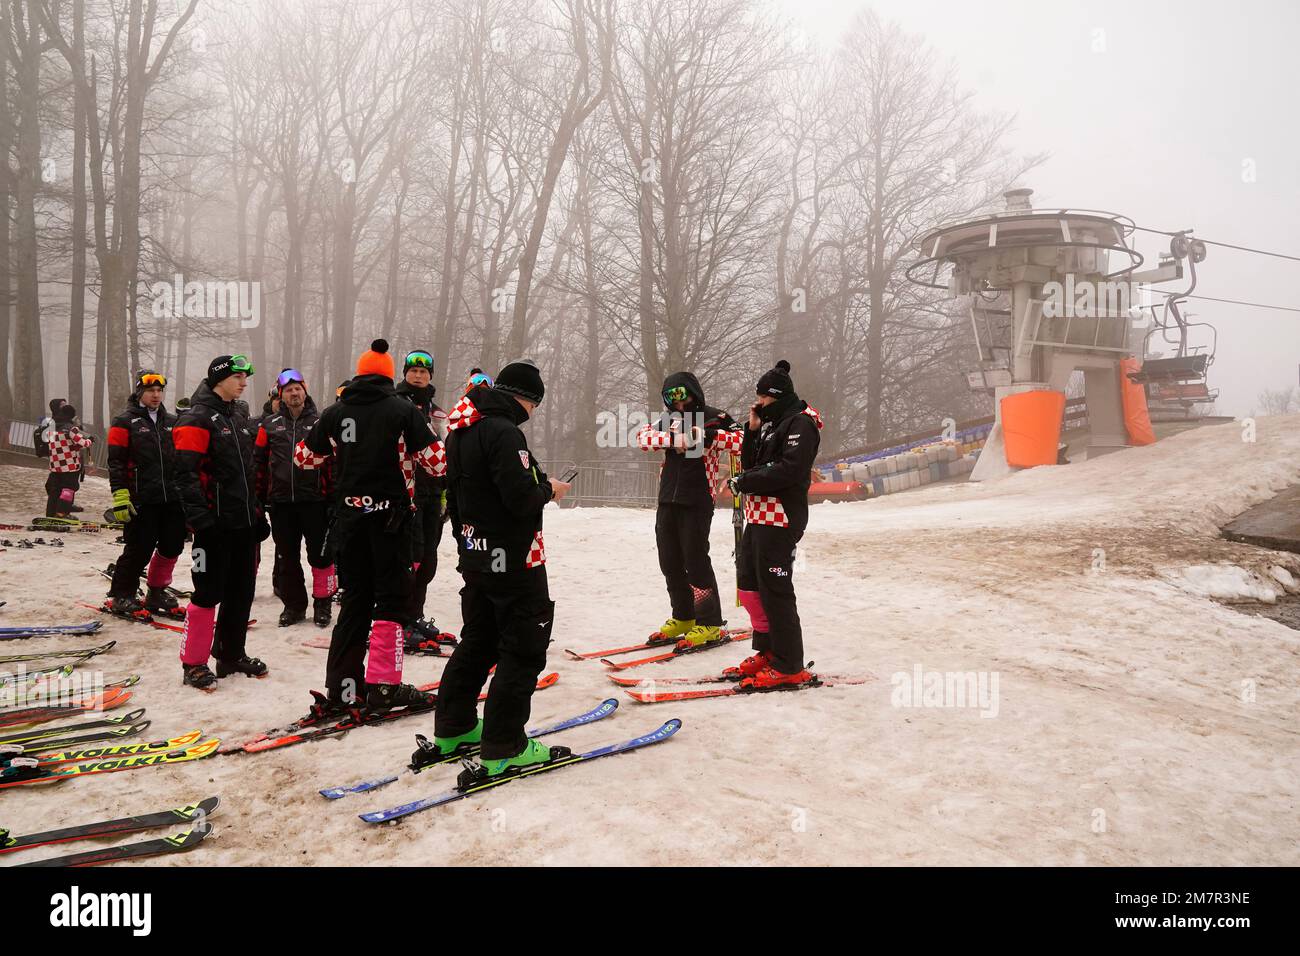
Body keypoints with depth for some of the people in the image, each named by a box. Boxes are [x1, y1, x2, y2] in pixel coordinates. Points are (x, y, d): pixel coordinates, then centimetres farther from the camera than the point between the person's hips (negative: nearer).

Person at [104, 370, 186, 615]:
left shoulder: (171, 422, 16)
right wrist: (120, 496, -14)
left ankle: (156, 592, 23)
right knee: (139, 549, -4)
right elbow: (116, 462, -6)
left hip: (173, 499, 5)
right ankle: (121, 595, 13)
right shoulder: (125, 421, 0)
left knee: (172, 547, 7)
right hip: (142, 500, -5)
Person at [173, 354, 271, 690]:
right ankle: (194, 663, 7)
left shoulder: (239, 418, 18)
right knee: (208, 593, -4)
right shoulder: (197, 418, -9)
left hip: (244, 524, 8)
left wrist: (257, 513, 20)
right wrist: (202, 519, -22)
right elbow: (186, 473, -17)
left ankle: (232, 654, 25)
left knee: (241, 592, 12)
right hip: (216, 525, -8)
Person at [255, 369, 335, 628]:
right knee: (287, 557, 9)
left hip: (314, 499, -2)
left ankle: (322, 604, 12)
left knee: (320, 554, 0)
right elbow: (259, 461, 11)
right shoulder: (270, 425, 10)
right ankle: (294, 605, 20)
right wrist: (259, 497, 7)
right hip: (280, 501, 2)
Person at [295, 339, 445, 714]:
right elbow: (437, 461, -8)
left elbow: (303, 456, 16)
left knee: (354, 600, 11)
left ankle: (343, 688, 10)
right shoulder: (403, 410, -6)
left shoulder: (335, 412, 5)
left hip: (349, 515, 4)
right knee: (392, 598, 4)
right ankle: (382, 686, -2)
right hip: (390, 515, -4)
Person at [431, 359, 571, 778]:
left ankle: (453, 728, 30)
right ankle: (504, 748, 3)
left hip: (476, 556, 10)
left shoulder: (461, 431, 10)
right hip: (514, 560, -9)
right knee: (524, 649, 0)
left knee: (478, 641, 21)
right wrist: (549, 490, -6)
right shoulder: (503, 432, -20)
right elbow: (522, 498, -26)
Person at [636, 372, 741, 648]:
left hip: (697, 503, -6)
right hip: (667, 501, 6)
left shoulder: (714, 419, -3)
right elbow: (643, 436, -3)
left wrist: (705, 436, -27)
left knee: (696, 561, -5)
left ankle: (709, 623, 7)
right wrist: (674, 438, -18)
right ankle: (683, 618, 27)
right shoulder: (669, 419, 12)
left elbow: (741, 442, -17)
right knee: (670, 563, 12)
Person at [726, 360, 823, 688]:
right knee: (748, 582, 13)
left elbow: (788, 471, -22)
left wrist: (741, 482, -16)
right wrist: (753, 430, 4)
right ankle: (767, 651, 24)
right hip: (758, 517, 10)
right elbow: (751, 464, 18)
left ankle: (789, 667, -1)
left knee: (775, 590, -8)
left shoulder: (800, 423, -10)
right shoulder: (772, 422, 19)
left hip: (781, 519, -10)